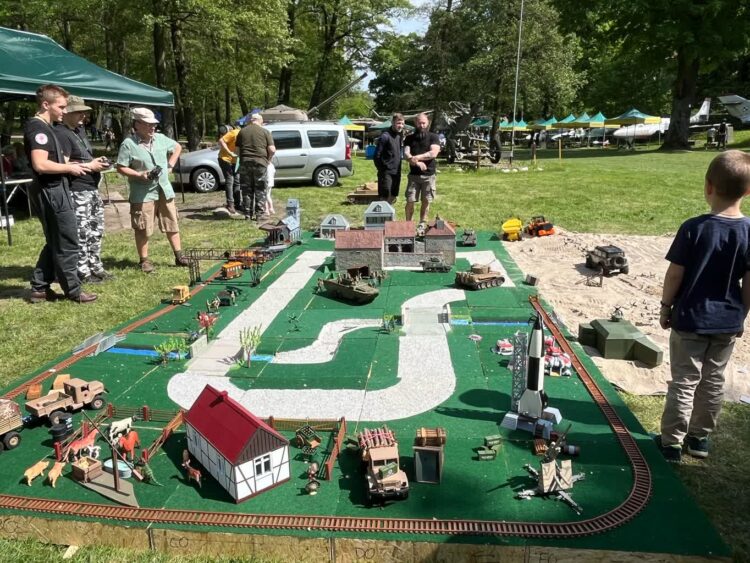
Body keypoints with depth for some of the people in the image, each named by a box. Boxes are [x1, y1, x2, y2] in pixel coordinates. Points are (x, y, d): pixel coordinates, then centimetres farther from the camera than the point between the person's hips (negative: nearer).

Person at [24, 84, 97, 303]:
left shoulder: (44, 127, 16)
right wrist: (70, 168, -14)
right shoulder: (38, 128, -15)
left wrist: (72, 164, 9)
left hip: (53, 191, 10)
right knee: (67, 244, -2)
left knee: (54, 243, 16)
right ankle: (73, 291, 8)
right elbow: (40, 165, -26)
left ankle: (39, 288, 21)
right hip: (52, 192, -10)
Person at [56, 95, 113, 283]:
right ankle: (83, 272, 2)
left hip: (92, 189, 10)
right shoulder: (62, 134, -14)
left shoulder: (80, 130, 17)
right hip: (77, 191, -10)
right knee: (81, 234, -5)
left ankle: (95, 267, 25)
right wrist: (90, 166, -16)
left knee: (96, 231, 15)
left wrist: (97, 162, 8)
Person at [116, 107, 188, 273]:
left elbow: (177, 147, 23)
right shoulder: (128, 144, -10)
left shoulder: (161, 139, 5)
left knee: (172, 225, 10)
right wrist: (140, 175, -21)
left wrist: (170, 165, 11)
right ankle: (144, 260, 13)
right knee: (143, 229, 1)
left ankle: (179, 256, 20)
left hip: (164, 190, 5)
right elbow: (121, 167, -9)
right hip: (143, 194, -5)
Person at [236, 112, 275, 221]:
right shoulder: (265, 132, 0)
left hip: (245, 163, 3)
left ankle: (248, 214, 12)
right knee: (260, 190, 5)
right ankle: (260, 214, 4)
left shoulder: (242, 131, 9)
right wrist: (268, 159, 10)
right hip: (260, 163, -2)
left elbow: (237, 149, 9)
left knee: (247, 190, 9)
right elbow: (272, 150, -5)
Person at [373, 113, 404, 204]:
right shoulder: (385, 136, -13)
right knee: (385, 198, -6)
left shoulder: (400, 136, 10)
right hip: (386, 173, -7)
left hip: (397, 172, 8)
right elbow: (377, 156, -13)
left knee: (393, 197, 13)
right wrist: (382, 170, -9)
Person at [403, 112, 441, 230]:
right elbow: (406, 154, -3)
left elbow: (433, 153, -12)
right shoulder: (409, 138, 9)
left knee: (426, 201, 6)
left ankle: (422, 224, 18)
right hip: (414, 175, 1)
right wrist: (417, 162, -20)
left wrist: (416, 157, -18)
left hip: (429, 175, -1)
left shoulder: (433, 137, 2)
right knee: (410, 201, -3)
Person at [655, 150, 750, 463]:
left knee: (684, 382, 6)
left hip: (690, 319, -3)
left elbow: (674, 274, -12)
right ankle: (700, 437, 31)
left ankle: (672, 442, 13)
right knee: (713, 381, 17)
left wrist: (666, 307, 2)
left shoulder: (694, 228, -17)